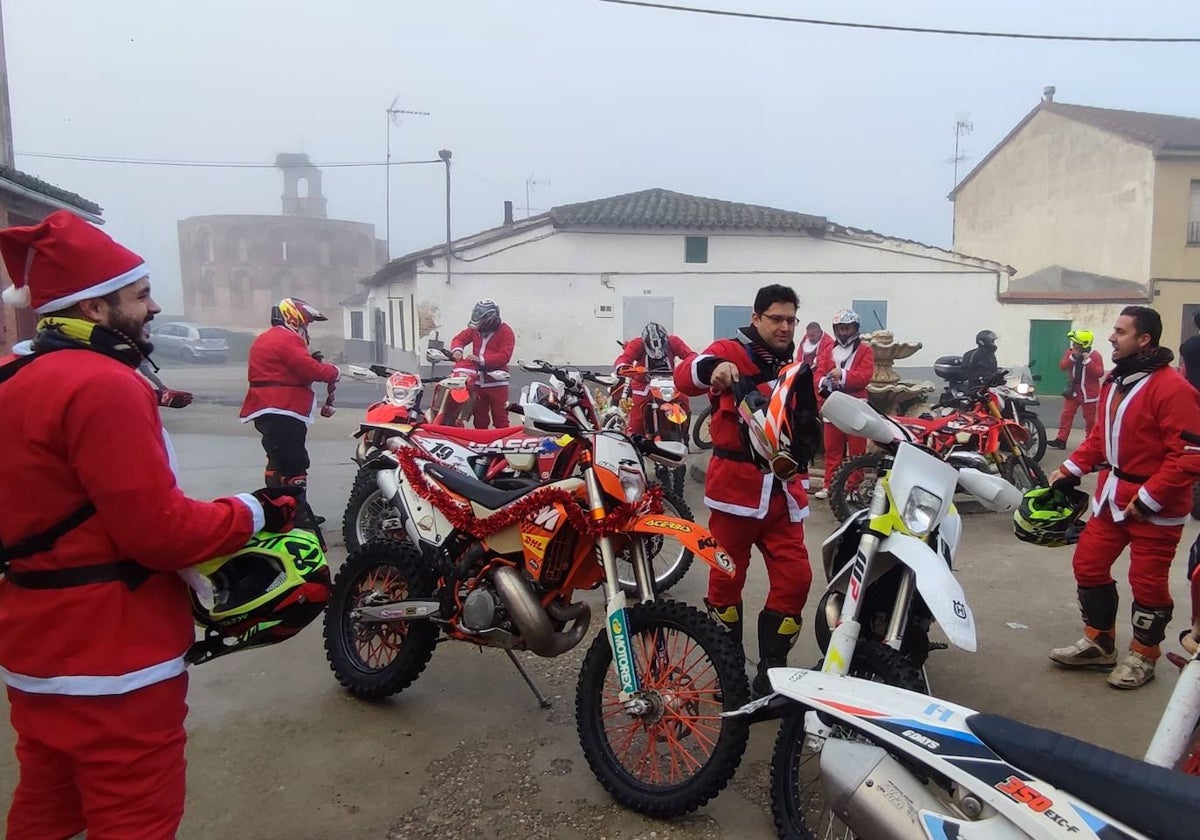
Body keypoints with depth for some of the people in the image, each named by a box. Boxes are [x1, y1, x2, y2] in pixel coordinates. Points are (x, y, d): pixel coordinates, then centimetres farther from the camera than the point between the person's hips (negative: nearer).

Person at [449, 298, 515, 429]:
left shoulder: (505, 332, -10)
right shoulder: (475, 328, 7)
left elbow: (504, 356, -20)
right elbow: (459, 338, 12)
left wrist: (481, 359, -27)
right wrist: (457, 349, -12)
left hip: (497, 383, -6)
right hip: (478, 381, 6)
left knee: (500, 419, -3)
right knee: (479, 418, 15)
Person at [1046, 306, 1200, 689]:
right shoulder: (1115, 380, 9)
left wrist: (1149, 499, -20)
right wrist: (1070, 468, 8)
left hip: (1155, 507, -8)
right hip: (1112, 496, 8)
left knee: (1147, 583, 4)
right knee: (1088, 565, 12)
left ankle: (1142, 657, 23)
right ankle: (1099, 643, 28)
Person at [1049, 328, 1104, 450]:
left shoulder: (1095, 355, -13)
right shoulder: (1071, 351, 1)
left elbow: (1099, 373, -19)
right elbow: (1062, 367, -5)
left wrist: (1088, 360, -28)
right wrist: (1073, 357, -19)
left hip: (1089, 393, -4)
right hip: (1073, 390, 4)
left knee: (1090, 419, 7)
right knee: (1066, 415, -1)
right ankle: (1061, 440, 0)